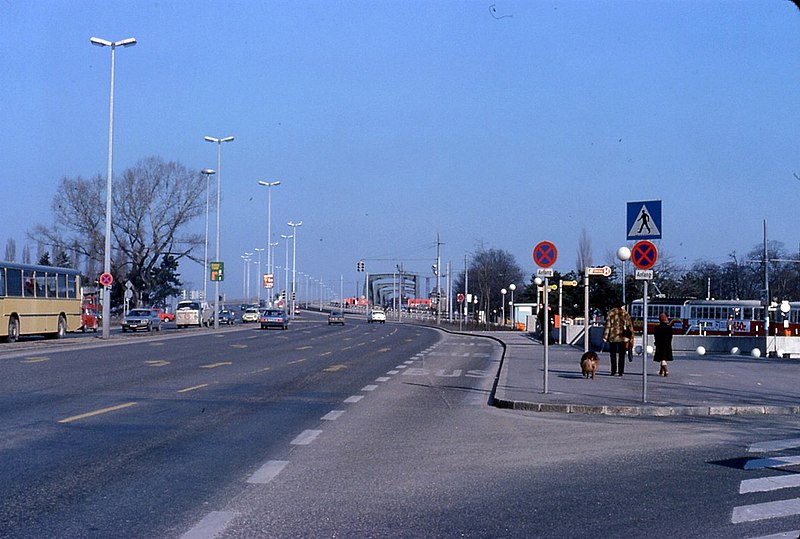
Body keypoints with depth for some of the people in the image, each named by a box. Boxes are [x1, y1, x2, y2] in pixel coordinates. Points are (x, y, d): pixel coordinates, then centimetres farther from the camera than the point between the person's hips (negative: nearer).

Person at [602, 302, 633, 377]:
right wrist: (631, 337, 5)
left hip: (613, 337, 1)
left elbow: (607, 325, -3)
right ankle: (621, 371, 3)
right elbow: (630, 326, 0)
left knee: (613, 355, 9)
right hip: (623, 337, -1)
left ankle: (613, 371, 6)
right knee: (621, 355, 6)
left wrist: (605, 336, -3)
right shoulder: (625, 314, 0)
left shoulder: (610, 313, 2)